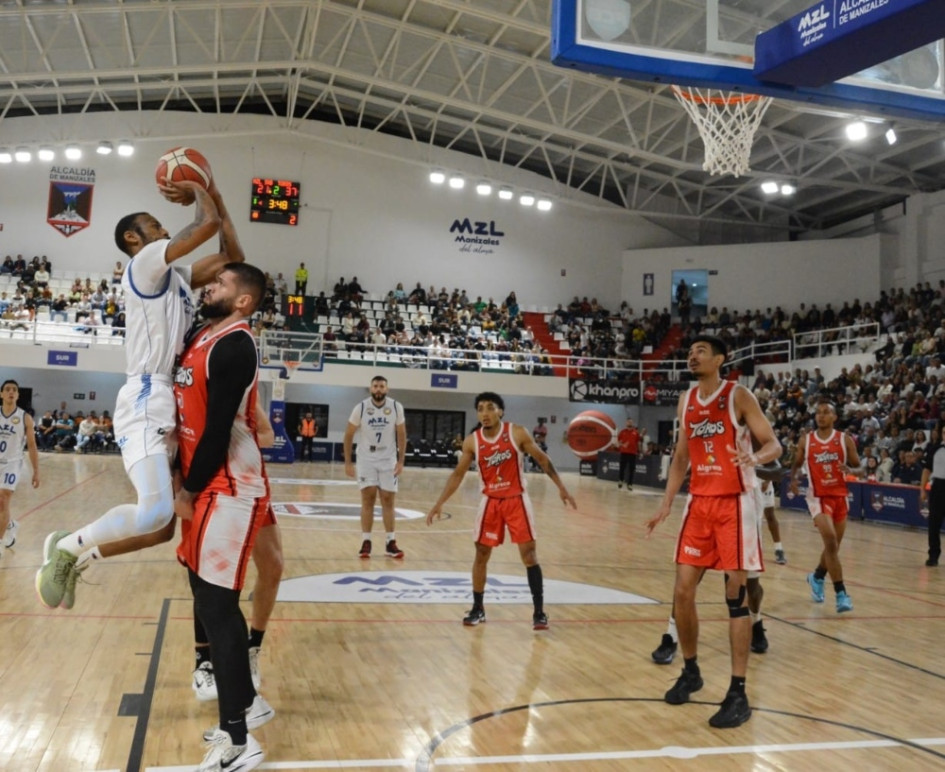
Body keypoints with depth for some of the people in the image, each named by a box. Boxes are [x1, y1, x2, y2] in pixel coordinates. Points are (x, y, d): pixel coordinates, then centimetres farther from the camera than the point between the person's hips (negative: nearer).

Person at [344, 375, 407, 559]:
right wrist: (348, 462, -4)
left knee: (388, 500, 4)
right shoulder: (361, 407, -9)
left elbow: (401, 435, 1)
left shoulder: (396, 407, -7)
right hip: (366, 459, -1)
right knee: (368, 499, -3)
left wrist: (401, 461, -5)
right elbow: (348, 435, -2)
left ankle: (391, 543, 9)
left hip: (388, 460, 1)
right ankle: (366, 542, 2)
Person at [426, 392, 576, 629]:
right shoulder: (472, 442, -6)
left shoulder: (517, 433, -12)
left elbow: (543, 460, -3)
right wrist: (440, 503, -2)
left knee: (529, 555, -4)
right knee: (481, 554, 6)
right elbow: (458, 474, 3)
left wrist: (561, 487, -6)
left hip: (517, 500, -2)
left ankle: (539, 612, 3)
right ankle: (477, 609, 20)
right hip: (491, 502, 2)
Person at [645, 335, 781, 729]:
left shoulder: (738, 396, -7)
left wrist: (754, 458, -32)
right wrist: (666, 504, 8)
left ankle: (738, 692, 2)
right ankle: (690, 671, 24)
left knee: (736, 594, -4)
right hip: (699, 502, 6)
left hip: (734, 503, -5)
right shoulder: (686, 401, 10)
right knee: (682, 590, 4)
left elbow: (774, 444, -9)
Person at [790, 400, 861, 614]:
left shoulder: (845, 440, -1)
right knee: (830, 541, -20)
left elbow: (858, 468, 3)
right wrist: (794, 478, -9)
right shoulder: (805, 440, -1)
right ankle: (841, 592, -14)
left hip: (840, 496, 3)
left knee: (834, 545, 13)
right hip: (818, 496, -2)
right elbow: (797, 464, 12)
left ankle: (817, 577, 41)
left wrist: (850, 470, -20)